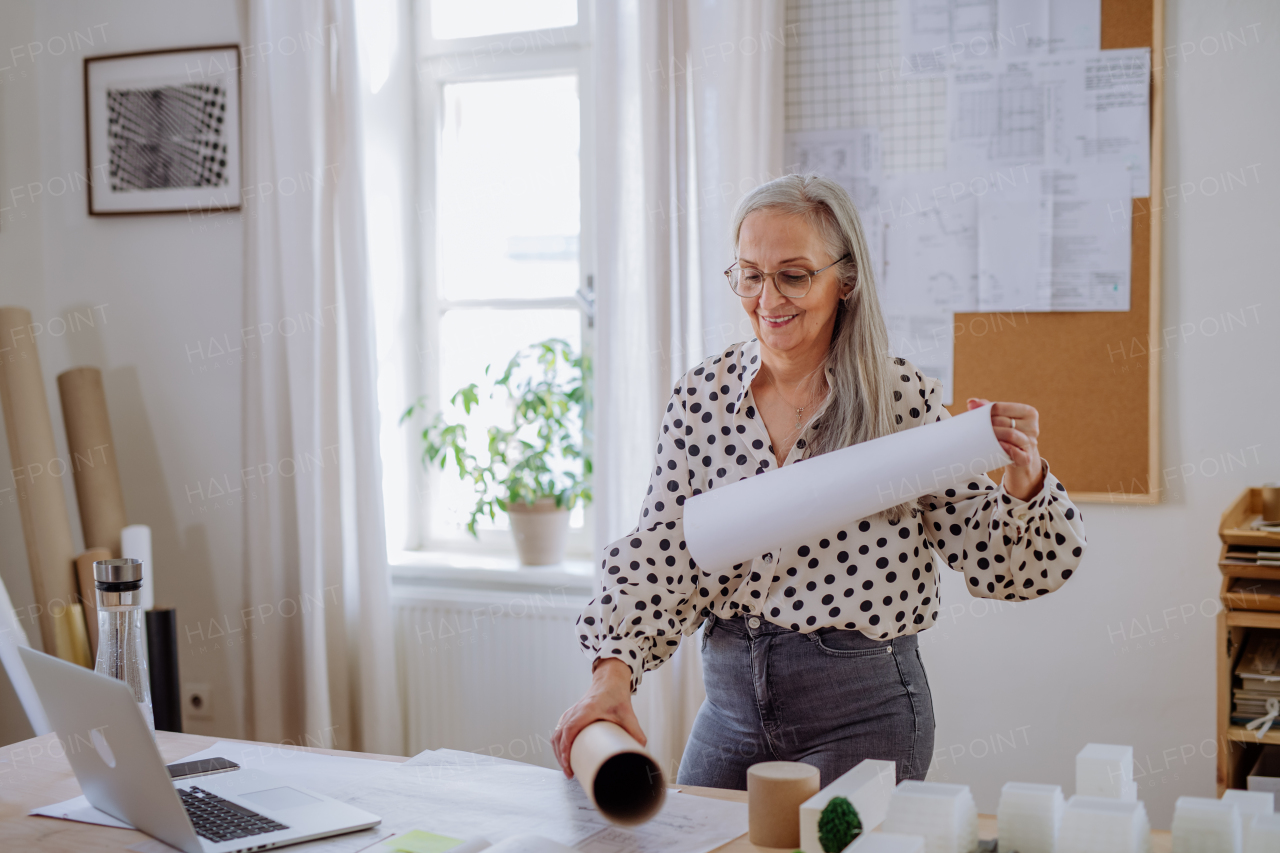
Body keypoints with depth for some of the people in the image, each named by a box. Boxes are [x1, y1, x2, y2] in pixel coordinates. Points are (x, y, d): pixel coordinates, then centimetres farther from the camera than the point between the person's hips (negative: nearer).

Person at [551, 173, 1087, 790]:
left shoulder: (903, 400, -9)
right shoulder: (702, 397, -1)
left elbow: (994, 564, -6)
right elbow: (658, 560, -4)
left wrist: (1024, 480, -25)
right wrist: (613, 671, -19)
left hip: (863, 714, -3)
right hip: (730, 703, 4)